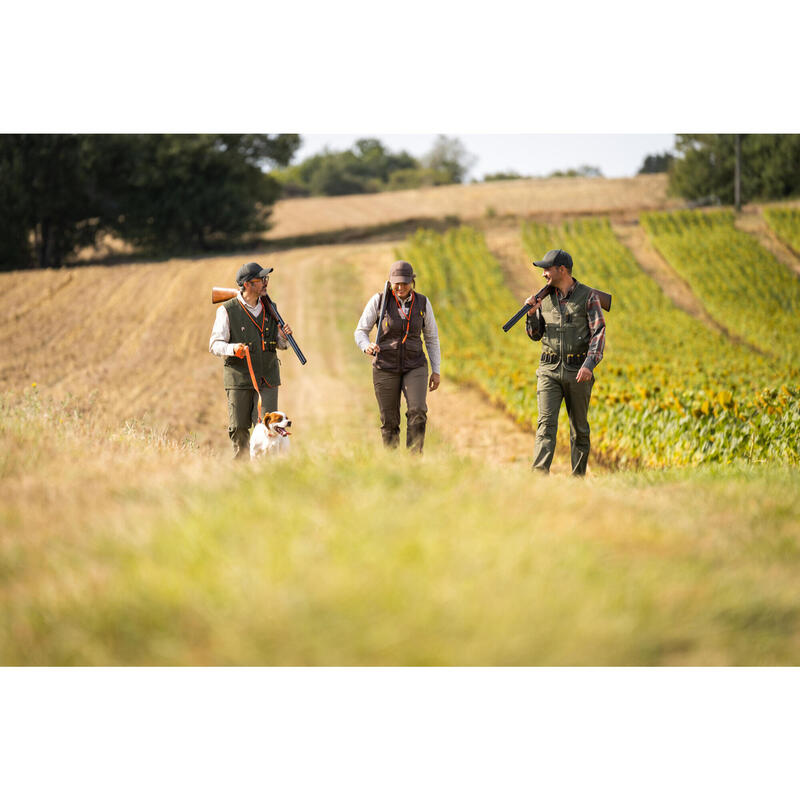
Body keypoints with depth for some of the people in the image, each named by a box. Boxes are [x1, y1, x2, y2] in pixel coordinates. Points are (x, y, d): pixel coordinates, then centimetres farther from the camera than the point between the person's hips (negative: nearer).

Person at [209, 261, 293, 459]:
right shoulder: (228, 311, -5)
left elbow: (279, 344, 19)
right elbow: (215, 345, -5)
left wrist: (285, 337, -5)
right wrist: (233, 349, -25)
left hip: (267, 379, 3)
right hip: (239, 379, -3)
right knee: (239, 429, 3)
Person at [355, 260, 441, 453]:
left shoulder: (422, 303, -2)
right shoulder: (379, 301, -8)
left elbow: (431, 337, 8)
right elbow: (361, 331, -1)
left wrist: (436, 371, 5)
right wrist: (367, 346, -24)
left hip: (414, 367, 0)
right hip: (385, 368, 0)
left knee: (417, 412, -21)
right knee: (389, 422, 2)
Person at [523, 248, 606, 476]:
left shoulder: (588, 296, -2)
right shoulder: (545, 297, 9)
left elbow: (599, 333, -8)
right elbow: (536, 335, 17)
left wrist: (589, 365, -21)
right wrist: (531, 314, -3)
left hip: (577, 372, -2)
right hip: (549, 370, 2)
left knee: (580, 429, 7)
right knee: (546, 422, -12)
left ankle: (579, 478, 17)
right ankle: (539, 474, -23)